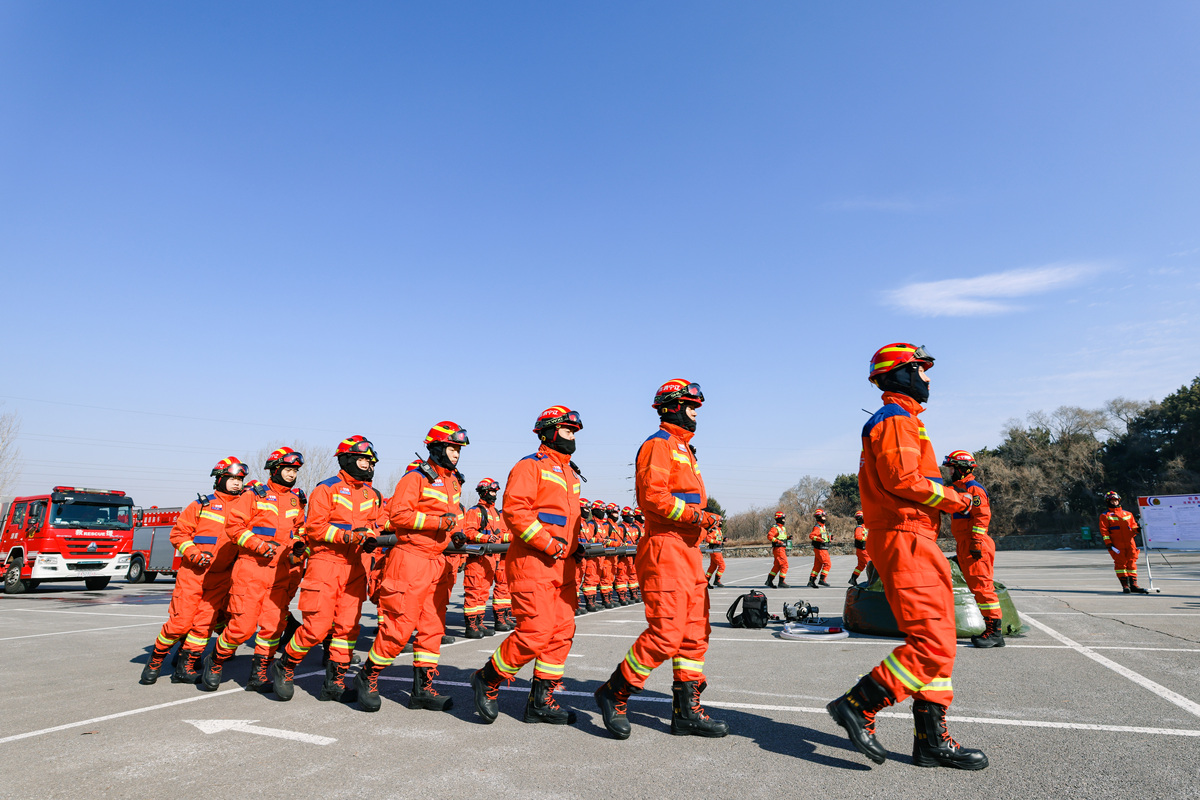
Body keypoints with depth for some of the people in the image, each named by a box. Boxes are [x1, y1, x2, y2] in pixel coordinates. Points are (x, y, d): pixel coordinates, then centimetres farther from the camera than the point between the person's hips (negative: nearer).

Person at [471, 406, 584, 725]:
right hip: (533, 564, -9)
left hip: (564, 566, 9)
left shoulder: (570, 473, 22)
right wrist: (549, 544, -19)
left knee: (562, 633, 7)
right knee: (535, 633, -12)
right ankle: (488, 679, 11)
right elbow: (514, 510, -17)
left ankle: (541, 701, 19)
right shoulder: (531, 466, -5)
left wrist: (576, 546, 15)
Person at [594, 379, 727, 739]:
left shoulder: (683, 448, 24)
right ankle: (614, 694, 6)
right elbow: (653, 497, -19)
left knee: (696, 633, 10)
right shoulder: (659, 445, -7)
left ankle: (686, 710, 19)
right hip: (665, 549, -10)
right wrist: (696, 515, -19)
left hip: (689, 551, 10)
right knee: (665, 634, -10)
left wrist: (702, 520, 12)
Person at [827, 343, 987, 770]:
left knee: (938, 641, 12)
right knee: (932, 643, -13)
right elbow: (902, 479, -20)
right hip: (905, 542, -11)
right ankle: (858, 705, -5)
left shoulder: (901, 421, 25)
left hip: (914, 542, 11)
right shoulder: (895, 419, -8)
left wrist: (947, 501, 12)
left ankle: (932, 739, 17)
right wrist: (954, 499, -8)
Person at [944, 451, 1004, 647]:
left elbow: (982, 516, -17)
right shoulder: (958, 488, 22)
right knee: (976, 587, 11)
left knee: (982, 587, -10)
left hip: (976, 546, -10)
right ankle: (991, 630, 15)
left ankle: (995, 632, -7)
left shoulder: (973, 488, -9)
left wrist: (976, 541, -22)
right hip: (964, 546, 10)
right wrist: (960, 545, 26)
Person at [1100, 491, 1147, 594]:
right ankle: (1125, 585, -1)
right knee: (1120, 563, -5)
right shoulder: (1105, 516, 7)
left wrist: (1137, 529, -4)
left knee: (1132, 562, 0)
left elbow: (1133, 526, 20)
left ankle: (1133, 584, 3)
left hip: (1130, 543, 4)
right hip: (1117, 545, -4)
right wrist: (1108, 543, -8)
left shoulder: (1128, 514, 21)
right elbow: (1104, 530, 1)